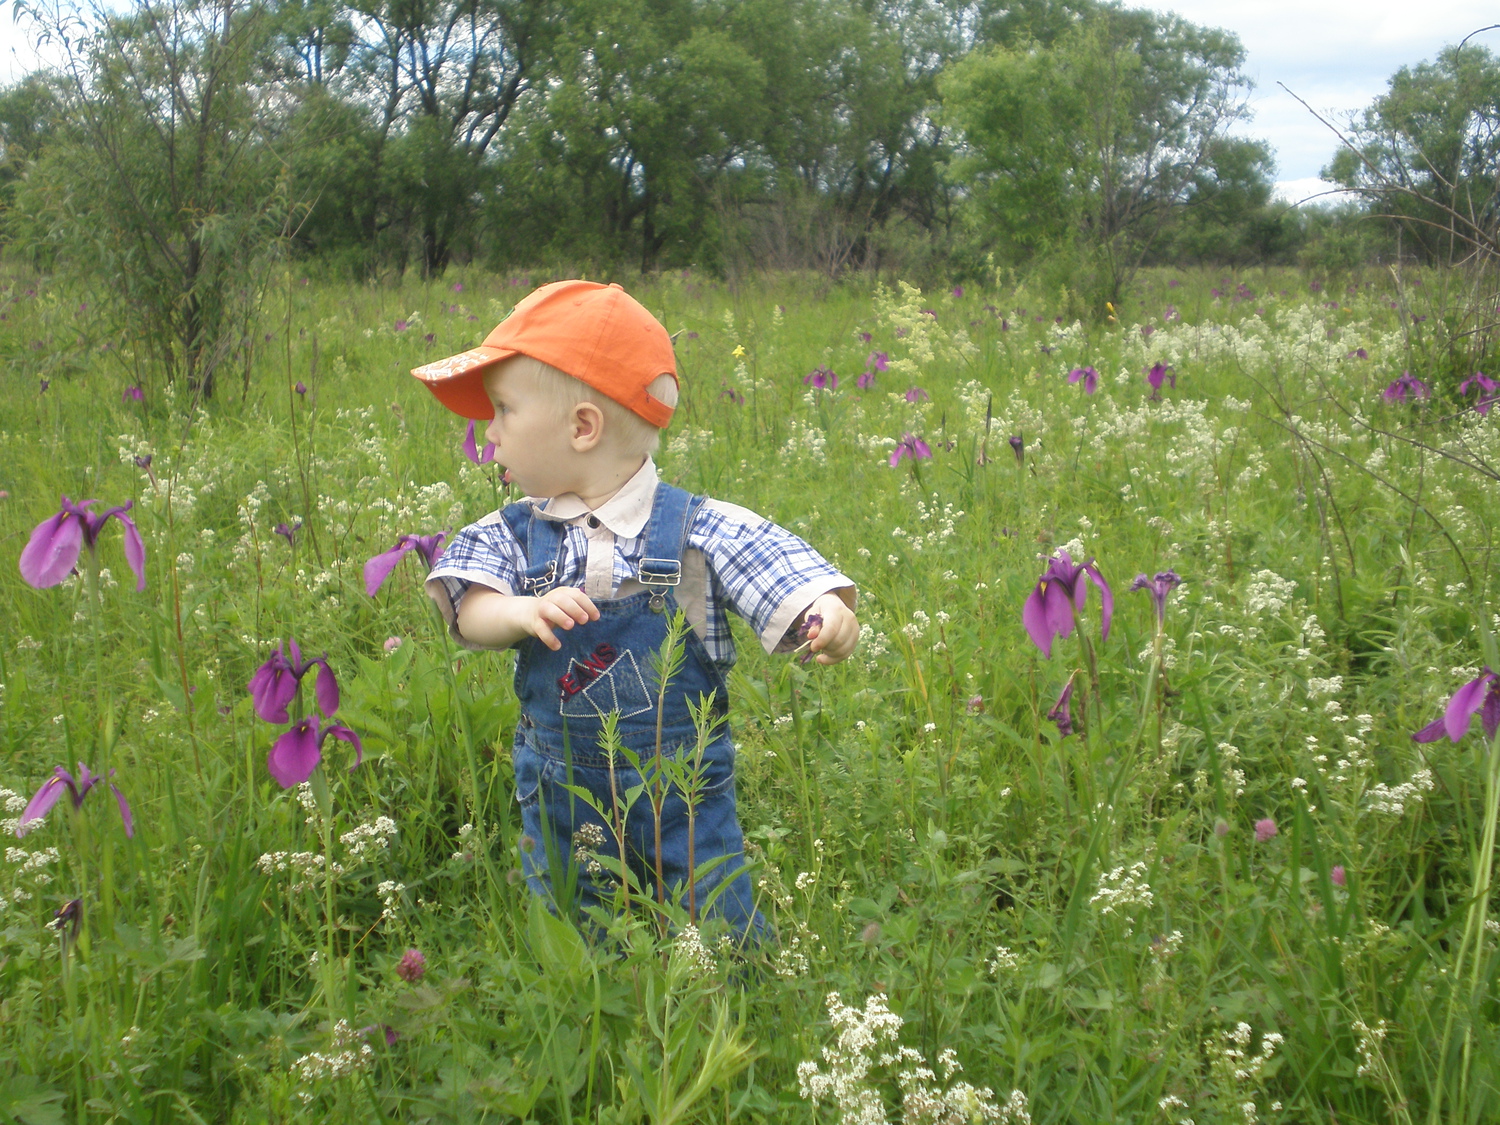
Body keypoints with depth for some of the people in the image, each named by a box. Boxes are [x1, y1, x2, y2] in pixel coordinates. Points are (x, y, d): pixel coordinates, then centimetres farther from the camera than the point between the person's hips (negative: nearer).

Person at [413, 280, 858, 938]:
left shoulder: (699, 532, -10)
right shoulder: (509, 537, -2)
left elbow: (782, 577, -15)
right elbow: (468, 611, -15)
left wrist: (830, 618, -37)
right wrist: (524, 611, -36)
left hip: (688, 802, -3)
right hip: (561, 803, 3)